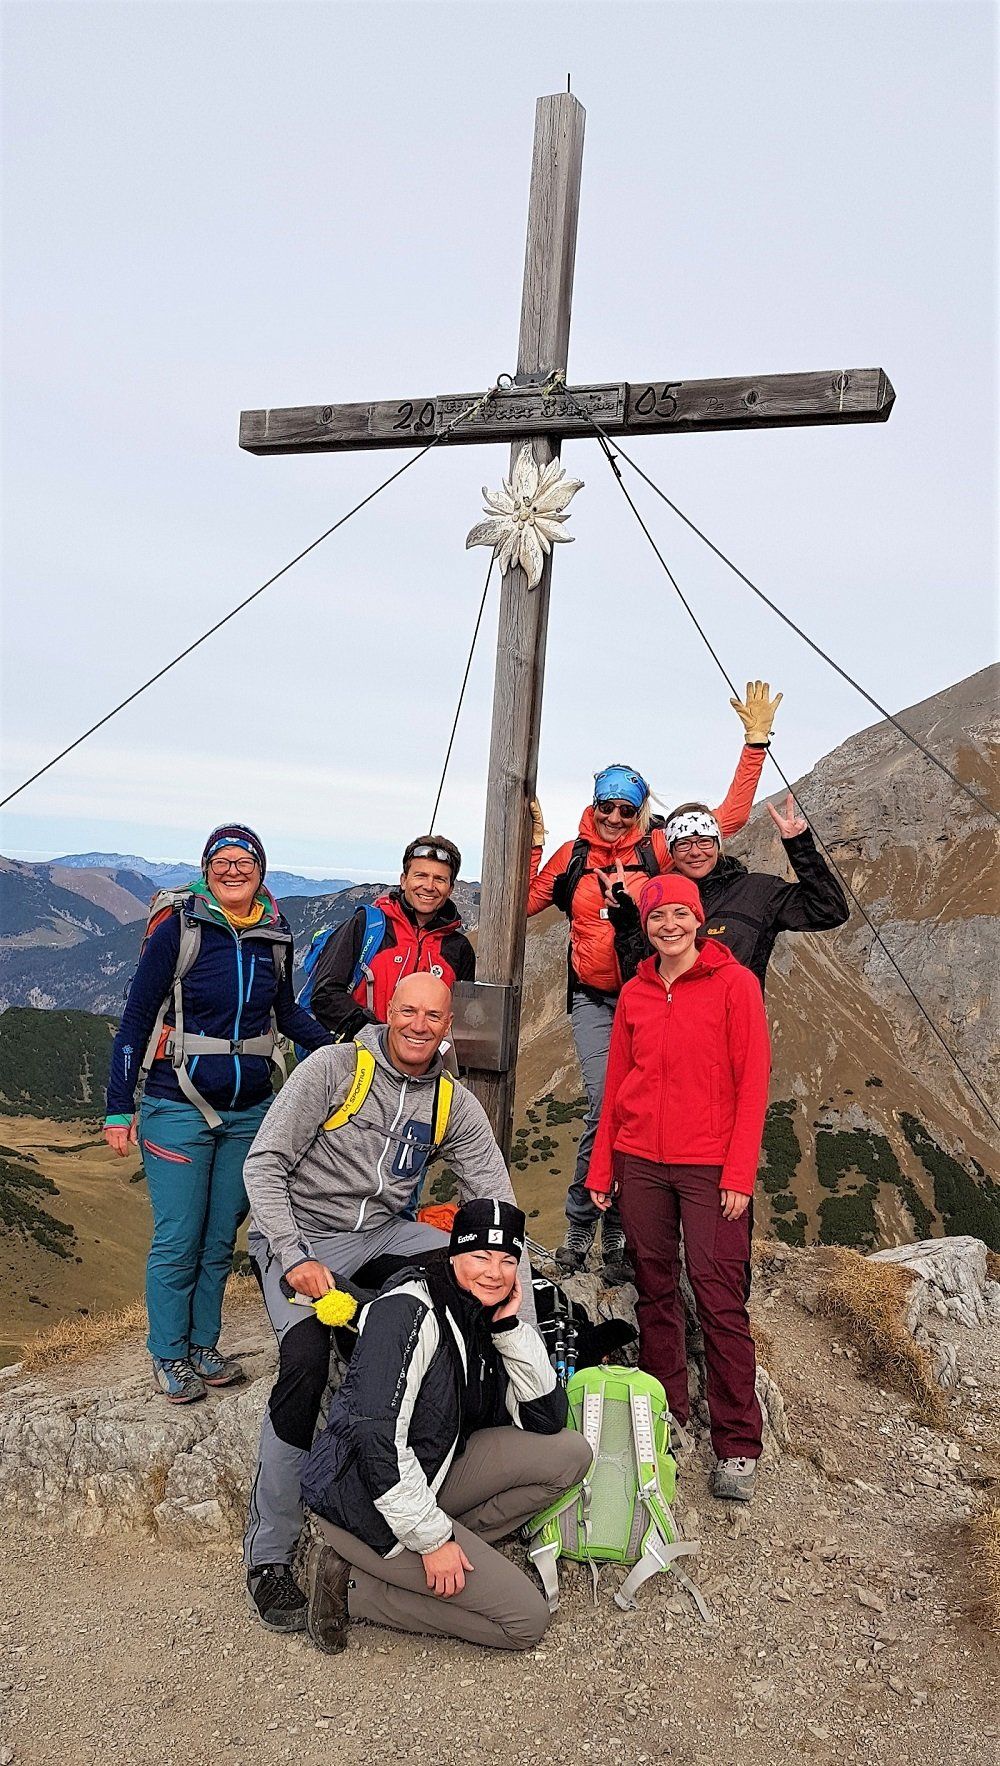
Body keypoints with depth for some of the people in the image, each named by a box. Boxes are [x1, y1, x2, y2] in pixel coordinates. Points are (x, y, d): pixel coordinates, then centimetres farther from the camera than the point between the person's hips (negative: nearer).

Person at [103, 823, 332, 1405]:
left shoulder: (275, 936, 0)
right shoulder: (178, 930, -12)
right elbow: (135, 1021, -7)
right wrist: (118, 1110, -7)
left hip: (249, 1111, 4)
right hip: (179, 1110, -4)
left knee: (221, 1239, 13)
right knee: (179, 1242, 3)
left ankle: (204, 1345, 30)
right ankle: (170, 1356, 22)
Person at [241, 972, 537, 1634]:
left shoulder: (455, 1104, 2)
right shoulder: (334, 1068, -11)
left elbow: (496, 1200, 0)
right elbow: (265, 1164, -12)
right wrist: (295, 1260, -23)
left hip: (386, 1233, 5)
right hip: (300, 1234, -4)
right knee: (305, 1363, -28)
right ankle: (269, 1553, -11)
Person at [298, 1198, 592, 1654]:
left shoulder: (486, 1322, 4)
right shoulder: (409, 1311, -22)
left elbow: (548, 1420, 0)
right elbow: (377, 1439, -27)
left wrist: (510, 1326, -10)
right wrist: (432, 1538, -22)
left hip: (434, 1475, 9)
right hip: (362, 1501, -8)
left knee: (570, 1453, -2)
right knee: (527, 1621, -6)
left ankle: (443, 1557, 0)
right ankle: (351, 1585, -1)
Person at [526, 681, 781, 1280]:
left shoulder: (658, 848, 1)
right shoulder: (573, 856, 5)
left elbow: (729, 817, 2)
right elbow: (523, 903, 10)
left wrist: (756, 741, 0)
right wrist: (533, 843, 1)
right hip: (594, 1001, 0)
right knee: (608, 1107, -11)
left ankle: (617, 1235, 14)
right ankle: (581, 1225, 7)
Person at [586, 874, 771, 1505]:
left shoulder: (734, 982, -3)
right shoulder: (634, 993, 10)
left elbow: (753, 1081, -6)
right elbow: (617, 1086, 13)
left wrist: (739, 1174, -11)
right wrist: (601, 1169, 11)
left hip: (709, 1166, -4)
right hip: (640, 1163, 4)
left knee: (719, 1298, -5)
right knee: (656, 1292, 10)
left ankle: (738, 1446, 5)